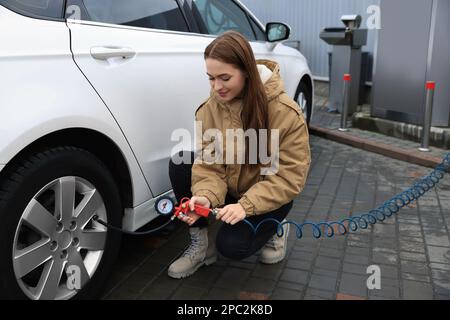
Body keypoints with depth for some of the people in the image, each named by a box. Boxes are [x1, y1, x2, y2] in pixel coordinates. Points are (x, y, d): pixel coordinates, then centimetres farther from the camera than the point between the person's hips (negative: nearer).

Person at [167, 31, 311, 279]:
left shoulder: (285, 112, -24)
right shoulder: (211, 107, -12)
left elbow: (290, 176, -22)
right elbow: (209, 162, -13)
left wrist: (246, 205, -32)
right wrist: (206, 196, -34)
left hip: (268, 196, -4)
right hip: (230, 187, 4)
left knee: (232, 246, -24)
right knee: (180, 164, -20)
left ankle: (274, 229, 11)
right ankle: (200, 243, -4)